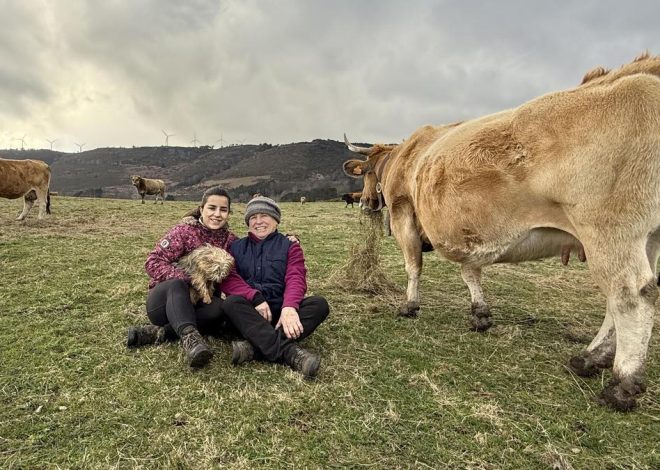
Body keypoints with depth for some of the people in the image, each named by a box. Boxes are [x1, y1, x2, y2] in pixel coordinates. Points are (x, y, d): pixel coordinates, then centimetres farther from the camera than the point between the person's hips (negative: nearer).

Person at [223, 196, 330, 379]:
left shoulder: (289, 246, 10)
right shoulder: (236, 247, 15)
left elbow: (296, 279, -6)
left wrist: (289, 307, -28)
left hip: (281, 310, 0)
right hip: (250, 313, 0)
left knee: (319, 304, -26)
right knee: (231, 302, -31)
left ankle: (254, 347, -37)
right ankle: (290, 352, -42)